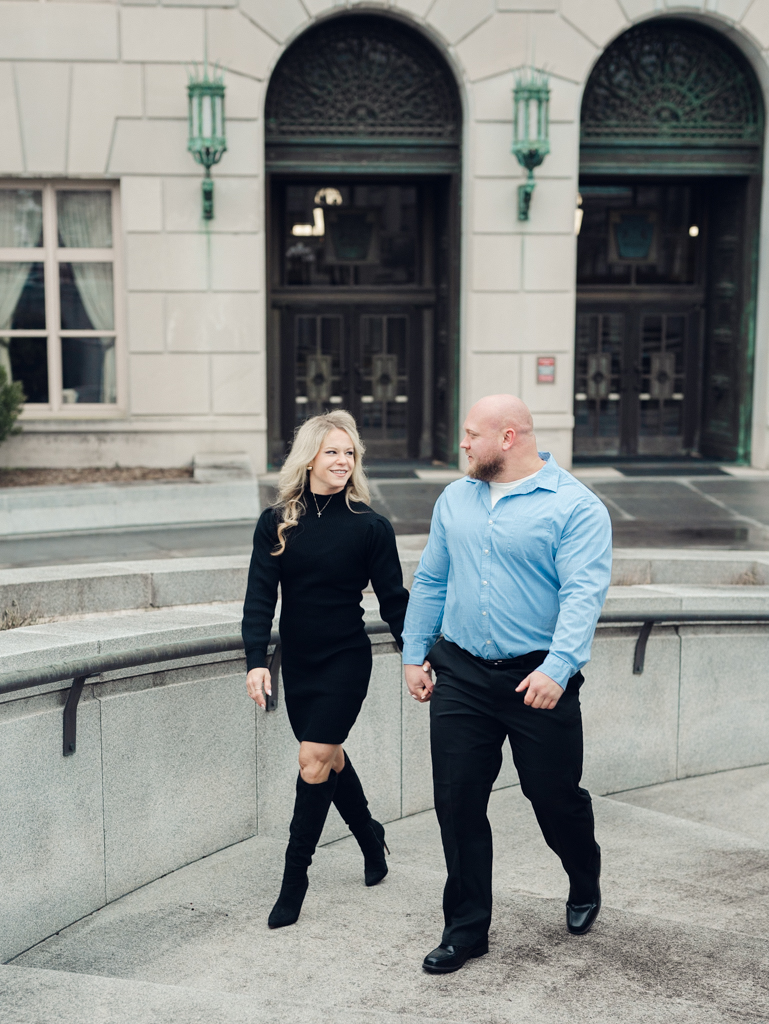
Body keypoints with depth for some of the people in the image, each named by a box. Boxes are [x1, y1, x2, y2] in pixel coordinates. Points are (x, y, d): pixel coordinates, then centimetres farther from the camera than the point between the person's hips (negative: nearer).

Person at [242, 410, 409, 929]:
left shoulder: (370, 526, -7)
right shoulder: (276, 523, -1)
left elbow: (393, 599, -1)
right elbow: (260, 596, -5)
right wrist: (256, 661, -16)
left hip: (346, 659, -4)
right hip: (297, 662, 4)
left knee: (315, 760, -7)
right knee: (329, 755, 16)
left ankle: (295, 876, 7)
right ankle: (370, 836, 41)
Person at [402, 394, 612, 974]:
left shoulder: (575, 507, -8)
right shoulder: (455, 500, 11)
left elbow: (584, 593, -17)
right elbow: (430, 582, 16)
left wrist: (558, 667, -28)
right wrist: (415, 654, 13)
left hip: (537, 679, -4)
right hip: (460, 676, 4)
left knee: (556, 798, 10)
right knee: (458, 803, 3)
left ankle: (585, 888, 41)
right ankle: (467, 927, 19)